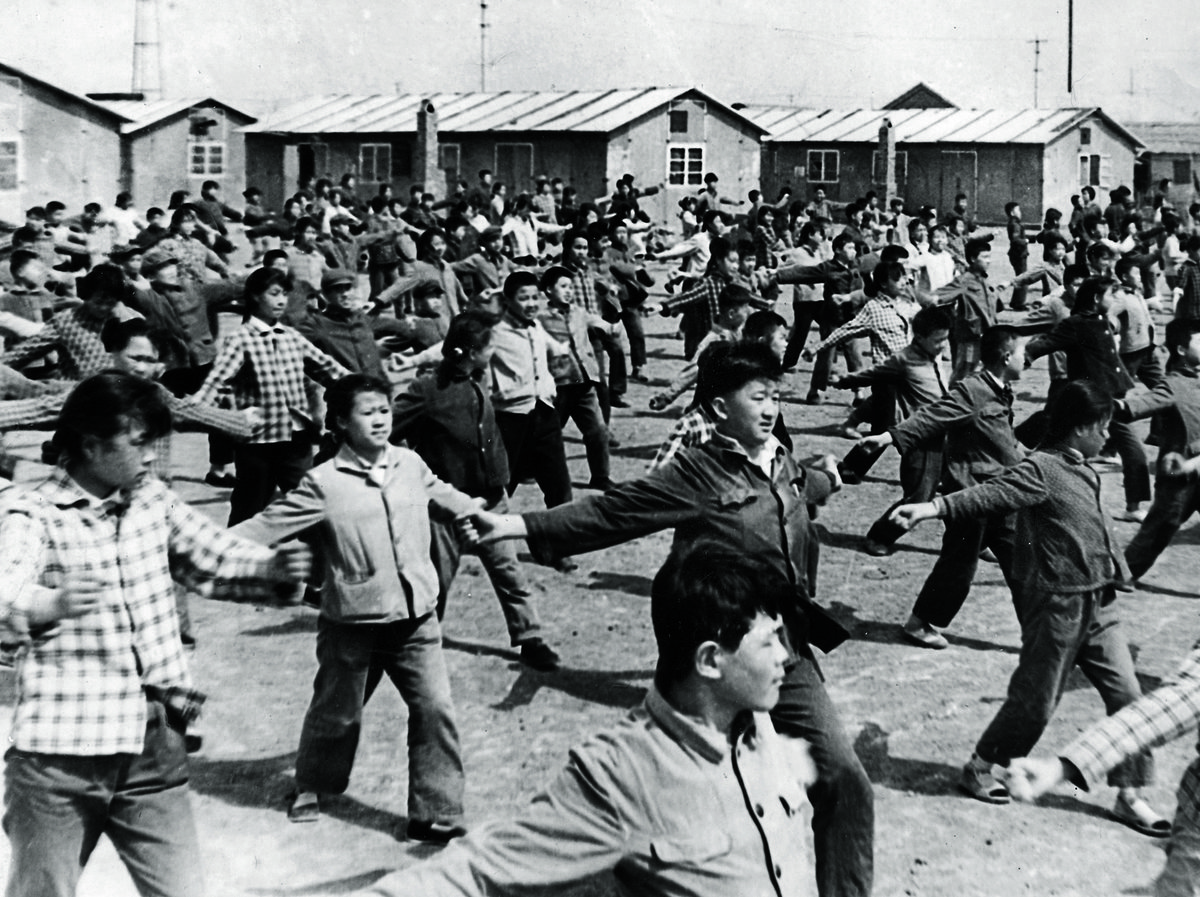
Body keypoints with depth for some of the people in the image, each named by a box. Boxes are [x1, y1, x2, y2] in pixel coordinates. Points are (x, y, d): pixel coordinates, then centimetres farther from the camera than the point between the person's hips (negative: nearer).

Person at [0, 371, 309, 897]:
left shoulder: (154, 501, 9)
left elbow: (215, 552, 20)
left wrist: (270, 567, 0)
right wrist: (50, 603, -47)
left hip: (154, 752, 5)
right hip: (58, 759, -5)